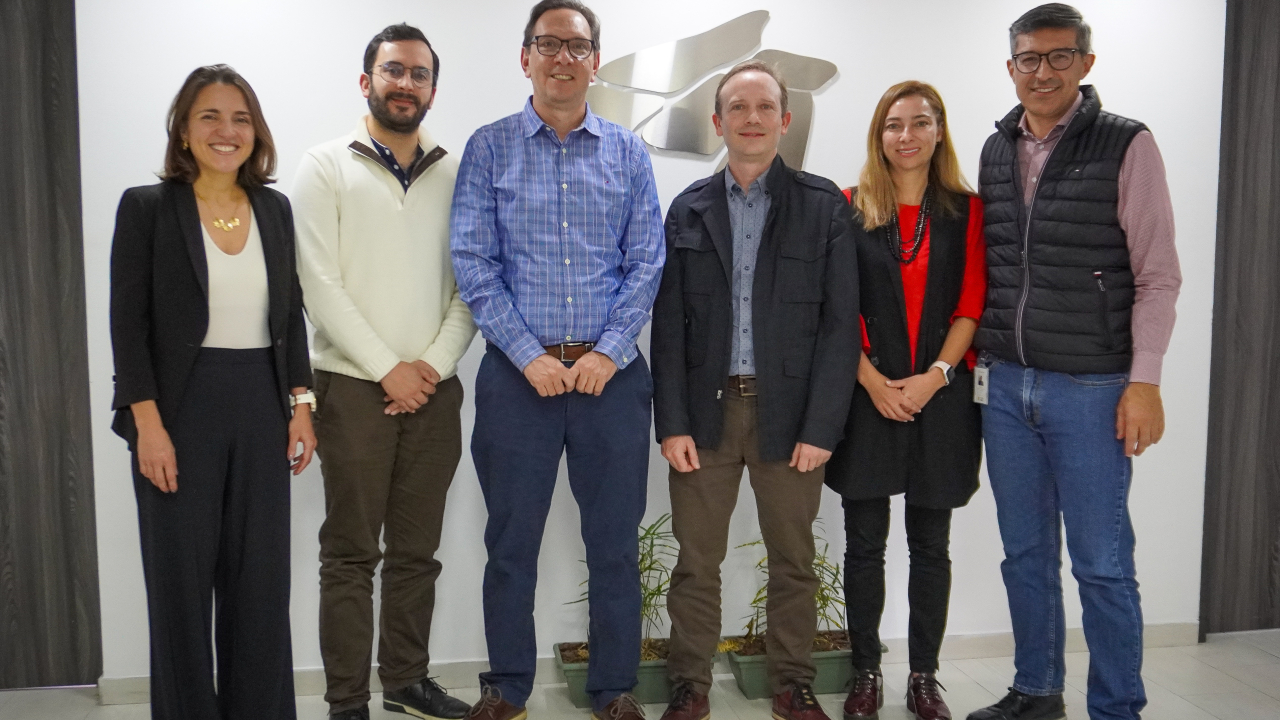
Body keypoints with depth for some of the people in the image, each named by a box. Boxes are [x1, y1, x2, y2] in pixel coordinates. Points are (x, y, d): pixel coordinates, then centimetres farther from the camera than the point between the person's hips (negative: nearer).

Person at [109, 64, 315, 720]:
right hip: (181, 410, -3)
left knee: (261, 578, 8)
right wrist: (148, 424, -13)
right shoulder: (147, 207, -3)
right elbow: (129, 323, -6)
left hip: (262, 409, 4)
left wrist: (300, 404, 6)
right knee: (183, 579, 5)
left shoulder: (274, 209, 9)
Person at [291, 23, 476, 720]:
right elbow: (320, 284, -7)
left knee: (416, 549, 11)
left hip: (434, 390, 3)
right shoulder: (327, 166, 1)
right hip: (354, 386, -3)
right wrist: (387, 370, -11)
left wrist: (435, 363, -7)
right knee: (351, 551, 2)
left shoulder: (456, 174, 10)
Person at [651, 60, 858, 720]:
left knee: (793, 562, 9)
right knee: (696, 562, 6)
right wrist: (671, 422, -3)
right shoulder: (689, 209, 8)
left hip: (789, 413, -1)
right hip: (704, 410, 1)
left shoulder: (824, 206, 2)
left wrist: (821, 427, -8)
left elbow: (839, 324, -2)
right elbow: (669, 325, 5)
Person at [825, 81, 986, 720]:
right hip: (867, 397, 0)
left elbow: (972, 303, 1)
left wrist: (935, 375, -11)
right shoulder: (850, 209, 5)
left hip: (940, 397, 1)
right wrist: (873, 380, -10)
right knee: (865, 543, 5)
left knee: (931, 545, 8)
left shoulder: (966, 210, 6)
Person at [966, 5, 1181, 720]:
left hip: (1091, 390, -5)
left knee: (1102, 563, 2)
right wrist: (981, 348, 9)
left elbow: (1157, 276, -7)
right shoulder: (996, 152, 9)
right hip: (1008, 386, 5)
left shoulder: (1127, 145, -5)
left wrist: (1144, 381, -12)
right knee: (1026, 553, 14)